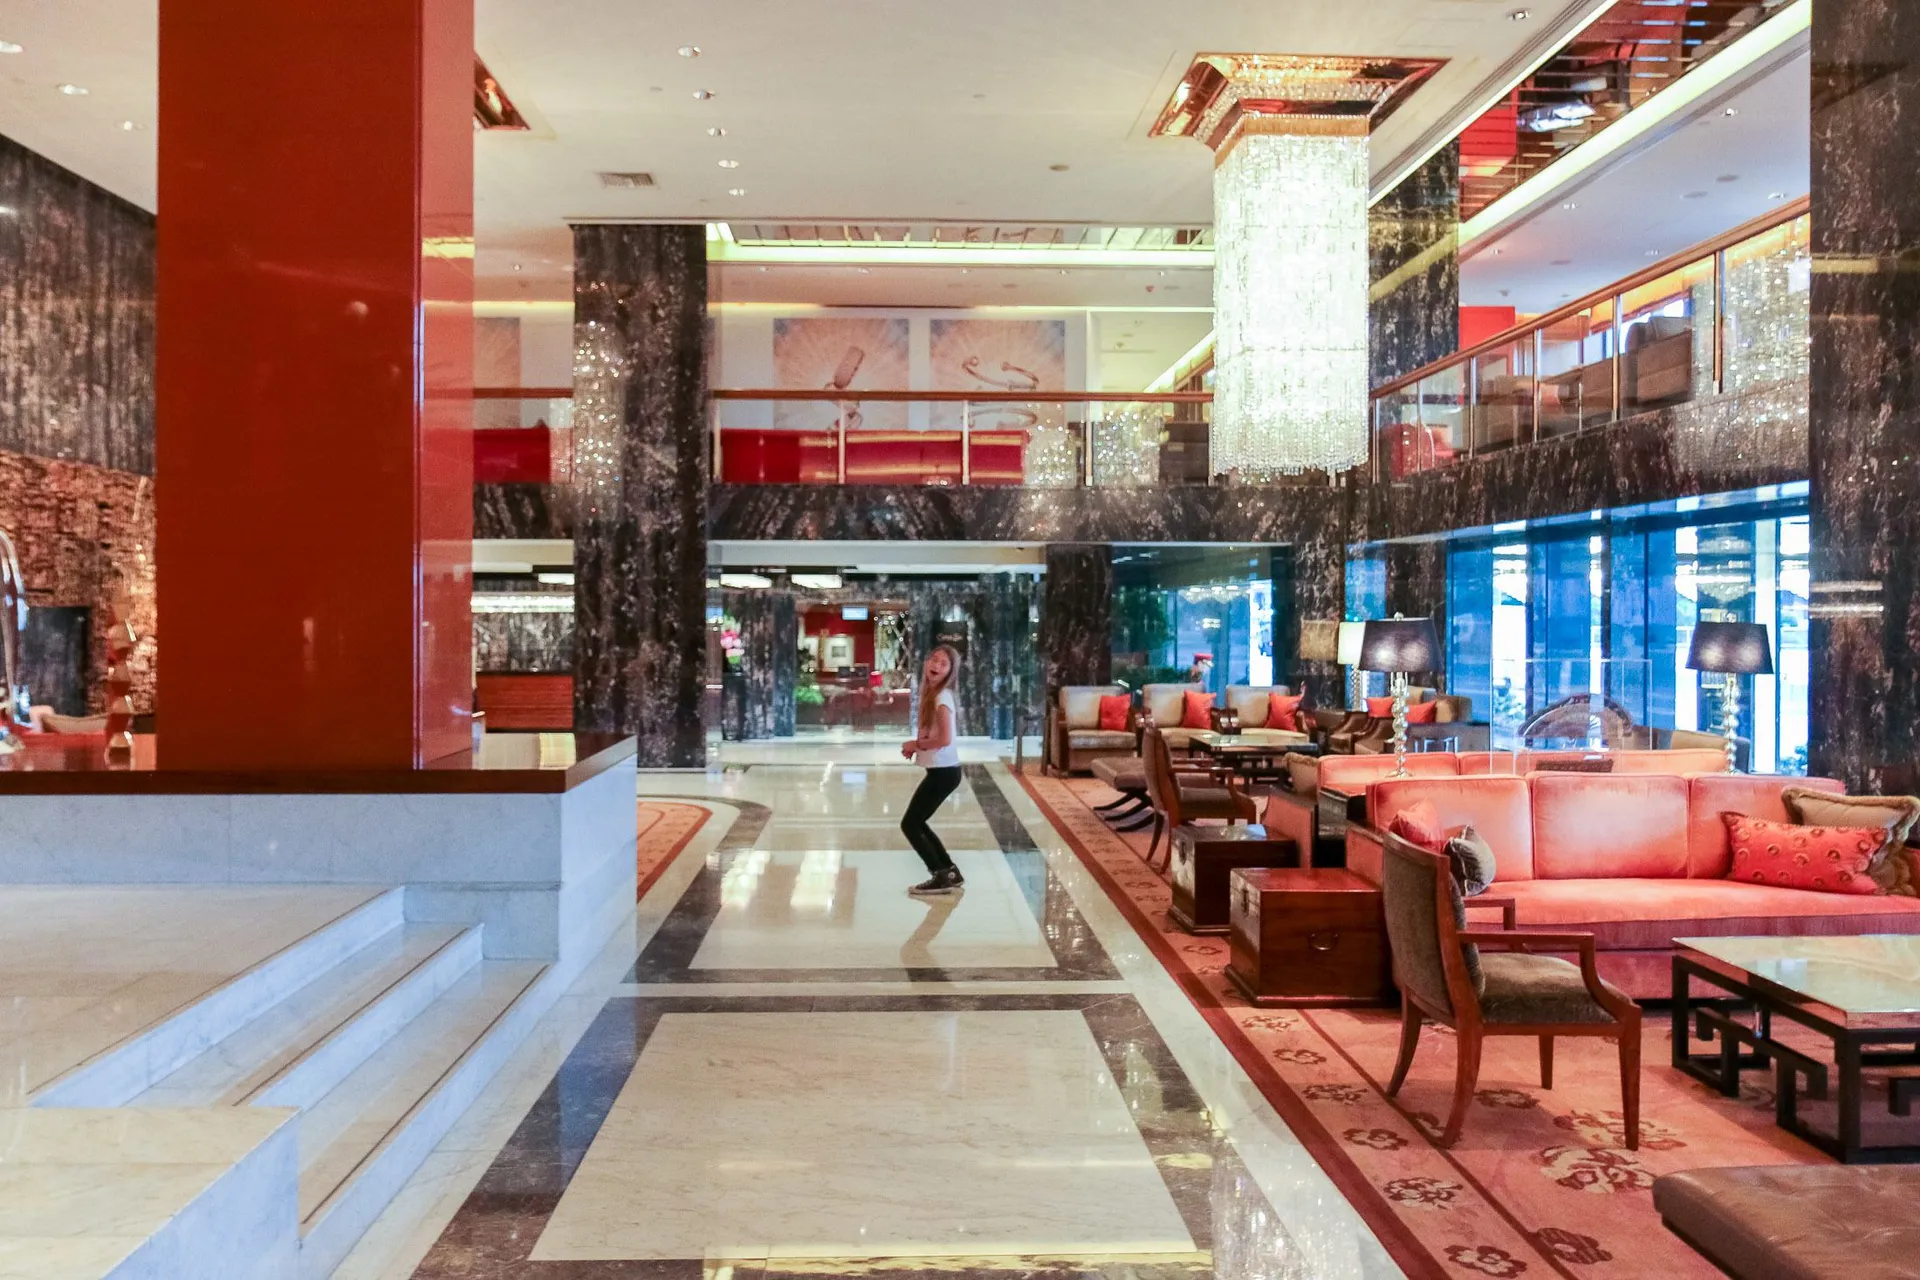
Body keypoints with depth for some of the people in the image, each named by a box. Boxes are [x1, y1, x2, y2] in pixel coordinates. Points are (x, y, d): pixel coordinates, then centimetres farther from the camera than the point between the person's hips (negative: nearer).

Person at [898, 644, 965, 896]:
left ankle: (942, 877, 2)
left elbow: (944, 739, -26)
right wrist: (917, 745, 1)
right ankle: (949, 872, 23)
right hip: (941, 770, 9)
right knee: (916, 823, 17)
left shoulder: (942, 697, -18)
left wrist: (916, 745, -11)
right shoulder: (933, 693, 11)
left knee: (909, 824, -3)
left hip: (943, 771, -9)